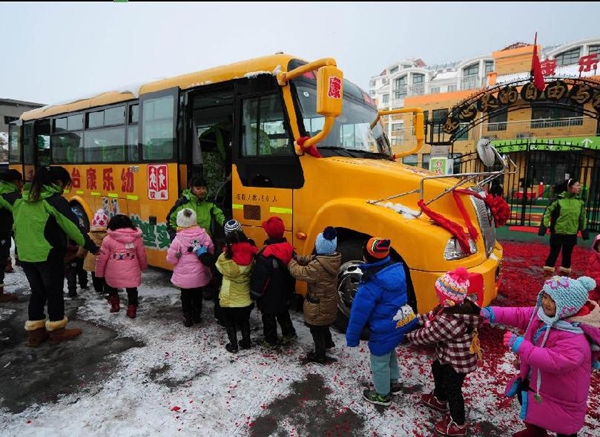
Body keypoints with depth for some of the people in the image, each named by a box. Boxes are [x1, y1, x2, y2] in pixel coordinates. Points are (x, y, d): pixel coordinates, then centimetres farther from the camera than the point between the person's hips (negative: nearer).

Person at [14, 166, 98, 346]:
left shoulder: (23, 200, 10)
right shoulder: (56, 200, -13)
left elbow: (17, 226, 16)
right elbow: (73, 227, -13)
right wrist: (92, 248, -6)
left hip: (25, 254, 7)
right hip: (48, 254, -7)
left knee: (37, 291, 18)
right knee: (54, 291, 8)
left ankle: (35, 331, 26)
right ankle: (57, 330, 19)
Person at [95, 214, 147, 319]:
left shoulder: (108, 239, -6)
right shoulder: (137, 238, -1)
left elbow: (102, 258, -2)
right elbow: (142, 255, 9)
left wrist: (99, 273, 11)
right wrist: (143, 267, 27)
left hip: (114, 274, -1)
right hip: (132, 273, 1)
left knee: (111, 287, 29)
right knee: (132, 291, 18)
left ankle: (115, 305, 32)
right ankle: (132, 311, 24)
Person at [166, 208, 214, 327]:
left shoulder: (179, 239, -20)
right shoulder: (203, 235, -11)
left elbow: (171, 259, -14)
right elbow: (211, 251, 2)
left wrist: (179, 258, 6)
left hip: (184, 276, -3)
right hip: (200, 275, 3)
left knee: (186, 297, 18)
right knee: (197, 295, 23)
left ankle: (187, 318, 28)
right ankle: (197, 316, 36)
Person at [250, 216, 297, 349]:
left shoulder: (266, 254, -29)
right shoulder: (289, 249, -8)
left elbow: (259, 277, -24)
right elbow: (292, 271, 4)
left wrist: (255, 293, -8)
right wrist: (290, 291, 17)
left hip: (269, 295, -6)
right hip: (284, 293, 6)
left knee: (269, 317, 13)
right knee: (282, 312, 27)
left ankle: (271, 341, 27)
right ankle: (289, 333, 37)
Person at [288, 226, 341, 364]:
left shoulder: (318, 266, -36)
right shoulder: (333, 259, -10)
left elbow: (300, 273, -23)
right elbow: (311, 260, 0)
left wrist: (291, 261, -7)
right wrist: (297, 258, -7)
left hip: (318, 306, -8)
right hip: (329, 302, 8)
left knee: (316, 330, 15)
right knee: (323, 325, 32)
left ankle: (320, 356, 32)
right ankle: (328, 342, 55)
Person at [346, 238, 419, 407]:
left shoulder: (371, 285, -29)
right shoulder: (396, 271, -8)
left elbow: (359, 314, -20)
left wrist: (352, 337, -8)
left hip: (385, 330, -8)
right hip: (403, 322, 8)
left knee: (379, 361, 16)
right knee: (389, 353, 30)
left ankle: (382, 395, 36)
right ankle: (393, 383, 50)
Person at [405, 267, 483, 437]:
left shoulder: (450, 322, -42)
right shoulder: (462, 304, -14)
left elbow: (427, 335, -26)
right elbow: (434, 315, 0)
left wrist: (409, 335, -10)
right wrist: (416, 318, -6)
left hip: (457, 361, -9)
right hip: (449, 355, 9)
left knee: (452, 389, 14)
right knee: (437, 370, 30)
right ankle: (439, 400, 58)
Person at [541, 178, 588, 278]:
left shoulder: (580, 201, 2)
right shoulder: (558, 199, -12)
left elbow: (583, 217, 13)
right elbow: (548, 212, -7)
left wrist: (584, 230, 15)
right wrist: (544, 226, -11)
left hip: (571, 234, 4)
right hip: (557, 233, -4)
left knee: (567, 255, 14)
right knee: (553, 253, 4)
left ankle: (565, 274, 27)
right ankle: (547, 273, 15)